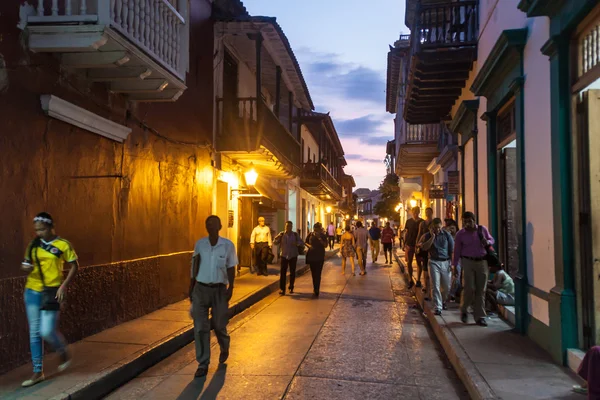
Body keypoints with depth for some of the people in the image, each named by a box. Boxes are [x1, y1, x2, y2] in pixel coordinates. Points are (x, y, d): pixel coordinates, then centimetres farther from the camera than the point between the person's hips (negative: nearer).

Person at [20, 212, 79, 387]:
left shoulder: (63, 245, -7)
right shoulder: (33, 245, 7)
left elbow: (74, 266, -3)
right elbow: (27, 262, 18)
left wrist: (64, 285, -14)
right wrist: (25, 267, -7)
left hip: (52, 292, -5)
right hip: (32, 291, 5)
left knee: (47, 331, -11)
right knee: (34, 332, 8)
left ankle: (63, 353, 21)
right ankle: (38, 372, 19)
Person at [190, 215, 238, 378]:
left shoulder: (228, 245, -6)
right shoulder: (199, 244, 0)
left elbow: (231, 268, 0)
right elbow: (195, 266, 8)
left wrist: (230, 287, -7)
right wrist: (191, 286, 6)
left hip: (219, 290, -1)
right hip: (201, 289, 2)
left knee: (219, 325, 11)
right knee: (200, 327, 0)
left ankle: (224, 349, 43)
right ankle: (203, 364, 11)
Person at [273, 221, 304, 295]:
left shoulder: (295, 235, -2)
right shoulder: (282, 234, -2)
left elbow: (302, 243, -1)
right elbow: (275, 243, -5)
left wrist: (297, 243, -22)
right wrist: (276, 238, -27)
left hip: (293, 256, 1)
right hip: (284, 256, -1)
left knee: (292, 272, 9)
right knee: (283, 272, -6)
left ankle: (291, 288, 23)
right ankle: (282, 289, -4)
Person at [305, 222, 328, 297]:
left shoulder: (323, 235, -1)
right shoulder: (310, 234, 3)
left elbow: (325, 245, -8)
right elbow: (306, 242, 11)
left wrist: (319, 238, -19)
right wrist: (309, 245, -10)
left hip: (320, 257, -2)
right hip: (311, 256, 2)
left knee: (318, 274, -8)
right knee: (313, 273, 10)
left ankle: (316, 291, -9)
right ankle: (315, 288, 27)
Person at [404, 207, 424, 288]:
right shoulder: (409, 221, 5)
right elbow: (406, 233, 9)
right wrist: (404, 244, 5)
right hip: (409, 244, 2)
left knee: (419, 263, 5)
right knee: (409, 262, 2)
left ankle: (418, 280, 15)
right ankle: (410, 280, 10)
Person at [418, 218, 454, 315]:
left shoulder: (447, 235, 2)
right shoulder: (428, 236, 2)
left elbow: (452, 250, 3)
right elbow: (424, 247, -14)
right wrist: (432, 236, -17)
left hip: (446, 262, 1)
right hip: (434, 262, -1)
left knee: (446, 287, 9)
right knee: (435, 286, -6)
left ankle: (443, 301, 37)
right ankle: (437, 307, -2)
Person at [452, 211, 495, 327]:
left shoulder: (482, 229, 1)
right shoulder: (460, 234, -3)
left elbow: (491, 239, 15)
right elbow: (457, 251, 1)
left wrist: (487, 242, -9)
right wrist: (455, 266, -1)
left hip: (482, 262, 2)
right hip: (467, 262, -2)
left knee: (480, 291, 6)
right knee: (469, 288, -9)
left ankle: (480, 317, 15)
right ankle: (463, 310, 18)